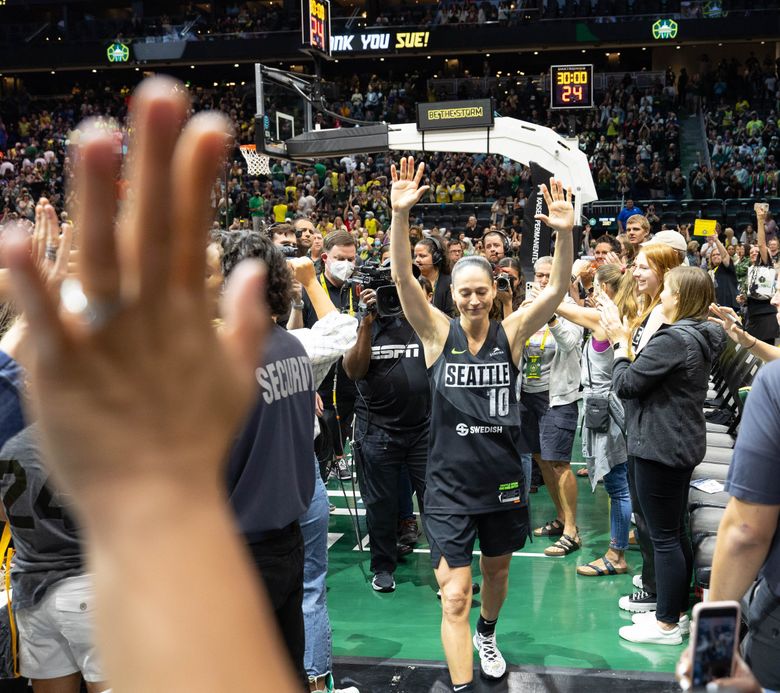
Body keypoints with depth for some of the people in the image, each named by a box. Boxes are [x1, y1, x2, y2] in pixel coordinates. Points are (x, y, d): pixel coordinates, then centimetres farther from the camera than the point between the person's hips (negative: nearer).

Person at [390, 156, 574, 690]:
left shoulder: (510, 334, -5)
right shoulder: (439, 332, -8)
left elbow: (556, 291, -17)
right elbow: (404, 280, -21)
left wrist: (565, 234, -33)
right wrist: (401, 214, -34)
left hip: (503, 480, 3)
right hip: (450, 485, -2)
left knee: (497, 569, 24)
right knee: (455, 597, -5)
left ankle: (487, 635, 53)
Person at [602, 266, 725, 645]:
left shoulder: (673, 340, -22)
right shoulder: (700, 337, 8)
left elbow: (626, 384, -17)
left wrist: (621, 343, -4)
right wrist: (626, 341, 7)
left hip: (661, 447, -10)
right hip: (681, 444, 10)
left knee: (664, 537, 0)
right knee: (676, 532, 19)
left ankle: (667, 625, 10)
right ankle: (676, 610, 31)